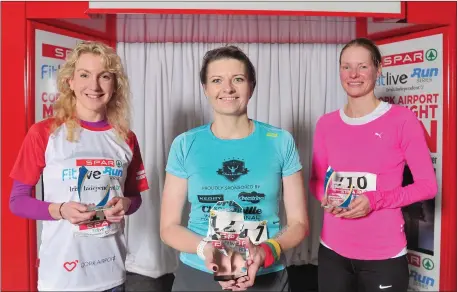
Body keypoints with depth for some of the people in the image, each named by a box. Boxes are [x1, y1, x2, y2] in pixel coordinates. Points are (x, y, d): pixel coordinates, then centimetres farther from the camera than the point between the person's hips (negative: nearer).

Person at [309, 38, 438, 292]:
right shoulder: (326, 124, 3)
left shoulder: (402, 119, -8)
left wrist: (375, 201, -18)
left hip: (384, 255, -3)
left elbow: (428, 185, -6)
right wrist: (326, 198, -9)